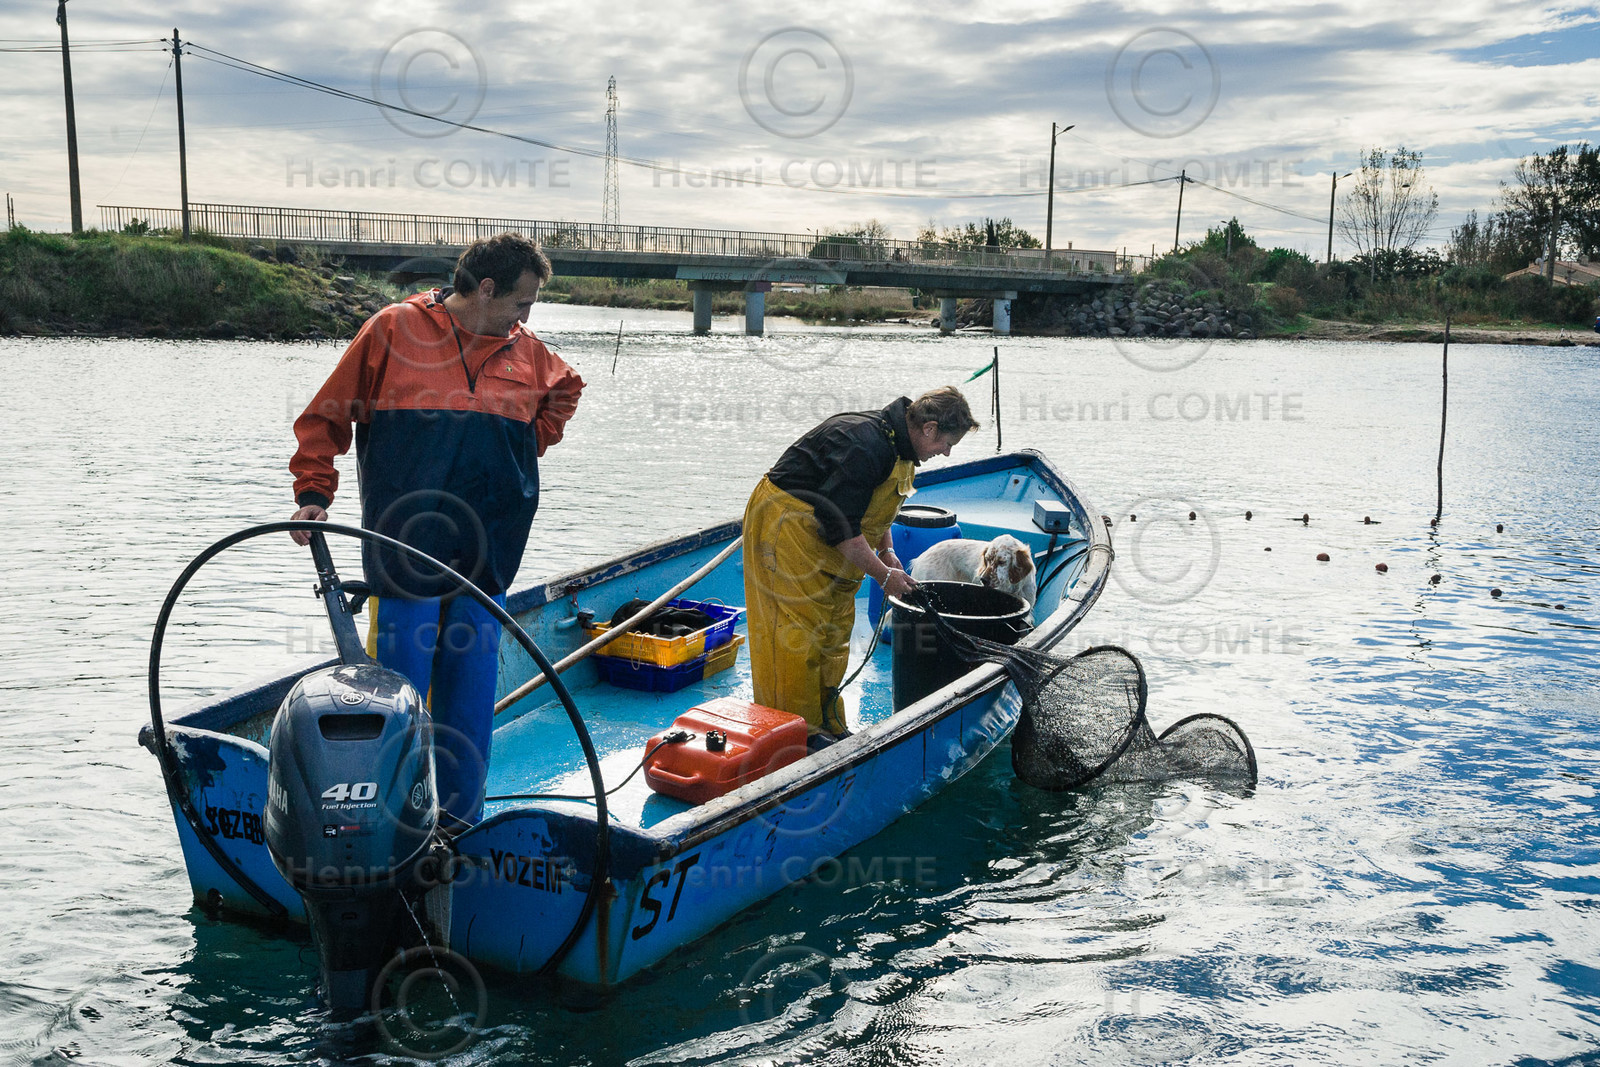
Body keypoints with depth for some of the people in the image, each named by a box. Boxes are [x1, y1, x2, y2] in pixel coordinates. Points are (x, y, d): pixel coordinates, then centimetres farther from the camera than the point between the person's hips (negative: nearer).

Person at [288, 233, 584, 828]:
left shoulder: (525, 351, 11)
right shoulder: (393, 330, -1)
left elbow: (566, 390, 33)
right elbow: (327, 417, 4)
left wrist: (530, 444, 19)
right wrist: (313, 494, -4)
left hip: (486, 556, 4)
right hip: (405, 550, -4)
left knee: (471, 695, 8)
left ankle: (458, 821, 19)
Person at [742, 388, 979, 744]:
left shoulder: (898, 445, 3)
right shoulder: (863, 445, -29)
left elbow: (876, 506, 19)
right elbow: (840, 526, -29)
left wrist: (886, 550, 6)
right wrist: (883, 574, -21)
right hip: (786, 527, -10)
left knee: (835, 632, 12)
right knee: (798, 634, -7)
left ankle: (829, 728, 22)